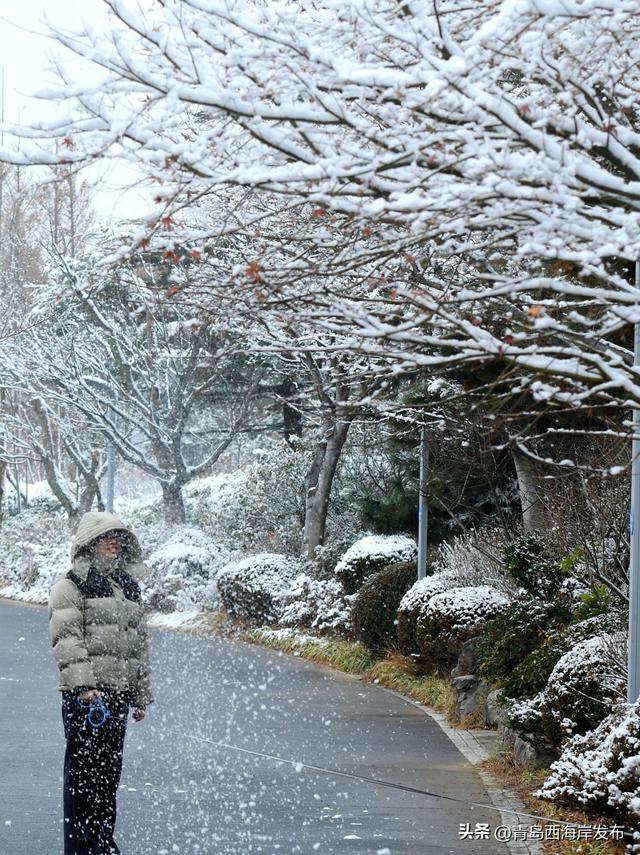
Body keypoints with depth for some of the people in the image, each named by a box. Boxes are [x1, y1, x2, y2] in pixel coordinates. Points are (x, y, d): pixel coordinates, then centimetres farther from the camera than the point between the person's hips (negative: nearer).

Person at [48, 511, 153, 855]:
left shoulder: (128, 587, 19)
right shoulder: (71, 586, -4)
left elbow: (140, 643, 22)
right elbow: (67, 640, -13)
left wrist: (141, 696, 21)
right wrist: (84, 686, -23)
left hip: (119, 692, 7)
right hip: (85, 695, -7)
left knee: (110, 771, 11)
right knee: (84, 770, -6)